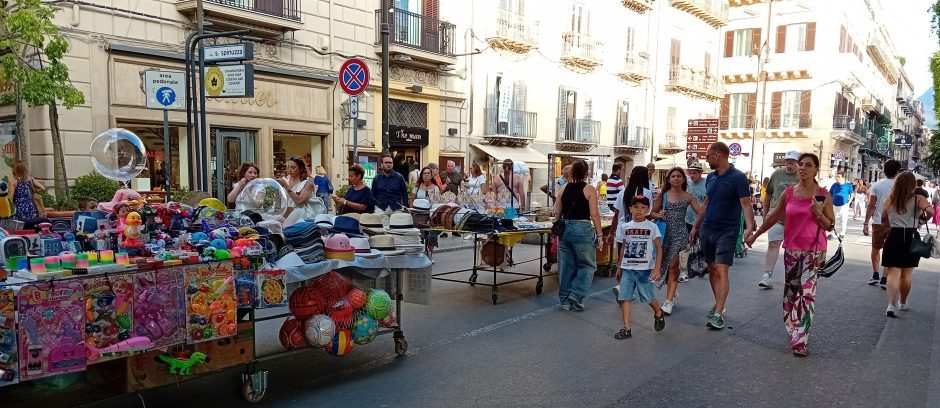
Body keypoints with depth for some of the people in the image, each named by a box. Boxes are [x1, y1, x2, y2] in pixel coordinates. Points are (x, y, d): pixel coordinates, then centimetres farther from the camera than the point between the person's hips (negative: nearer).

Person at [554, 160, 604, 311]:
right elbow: (594, 214, -10)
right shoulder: (589, 189, -6)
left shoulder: (564, 189, 6)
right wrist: (599, 234, -4)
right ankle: (576, 295, 0)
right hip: (582, 229, -5)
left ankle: (565, 300, 18)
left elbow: (557, 213, 9)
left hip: (564, 229, 5)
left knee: (566, 266, 12)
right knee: (587, 265, 10)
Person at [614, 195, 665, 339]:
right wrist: (619, 267, 14)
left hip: (645, 269, -3)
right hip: (627, 268, 3)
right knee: (624, 297, -5)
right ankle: (626, 328, 3)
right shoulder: (626, 227, 6)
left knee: (648, 297, 3)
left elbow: (659, 248, -4)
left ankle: (659, 313, 36)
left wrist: (657, 268, -12)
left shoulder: (652, 227, -3)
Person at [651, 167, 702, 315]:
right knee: (668, 266, 8)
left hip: (680, 234, -2)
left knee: (673, 266, -9)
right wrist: (659, 215, -12)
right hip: (665, 233, 2)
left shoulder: (688, 197, 4)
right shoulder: (662, 195, 5)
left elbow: (701, 212, -3)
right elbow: (652, 212, 9)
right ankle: (672, 294, 31)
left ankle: (669, 301, -8)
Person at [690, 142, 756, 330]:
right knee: (712, 270, 12)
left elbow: (746, 204, -16)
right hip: (707, 230, 7)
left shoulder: (738, 177, -10)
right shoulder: (711, 177, 10)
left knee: (721, 271, -12)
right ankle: (719, 305, 26)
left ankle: (718, 314, -12)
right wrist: (696, 226, 19)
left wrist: (749, 226, -31)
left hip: (727, 231, -7)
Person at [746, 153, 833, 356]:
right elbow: (774, 217, 15)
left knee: (807, 293, -9)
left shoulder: (824, 195, -3)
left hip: (814, 250, -3)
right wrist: (755, 234, 19)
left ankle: (800, 340, -7)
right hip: (792, 249, 3)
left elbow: (830, 226, 0)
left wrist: (818, 213, -18)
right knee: (791, 291, 10)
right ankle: (794, 331, 26)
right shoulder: (789, 193, 4)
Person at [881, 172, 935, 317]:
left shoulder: (889, 200, 4)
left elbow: (884, 221, 11)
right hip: (911, 238, 0)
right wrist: (924, 218, -1)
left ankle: (891, 305, -17)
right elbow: (930, 211, -21)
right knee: (906, 274, 15)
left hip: (894, 237, 0)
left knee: (893, 273, -1)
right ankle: (902, 303, 31)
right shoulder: (918, 199, -4)